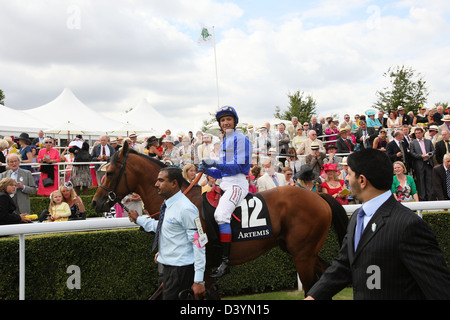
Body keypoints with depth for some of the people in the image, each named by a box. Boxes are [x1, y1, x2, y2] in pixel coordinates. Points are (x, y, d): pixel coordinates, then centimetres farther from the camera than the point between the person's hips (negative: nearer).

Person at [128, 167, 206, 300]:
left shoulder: (185, 209, -21)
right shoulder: (168, 205, 7)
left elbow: (198, 244, -21)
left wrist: (199, 280, -22)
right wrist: (138, 219, 26)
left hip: (180, 270, -10)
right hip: (168, 268, 10)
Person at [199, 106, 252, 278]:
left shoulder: (240, 139, -4)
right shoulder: (224, 142, 24)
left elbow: (240, 166, -14)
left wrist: (216, 164, -19)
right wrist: (207, 169, 6)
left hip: (237, 183, -10)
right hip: (225, 184, 10)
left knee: (221, 214, -27)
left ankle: (225, 261, -28)